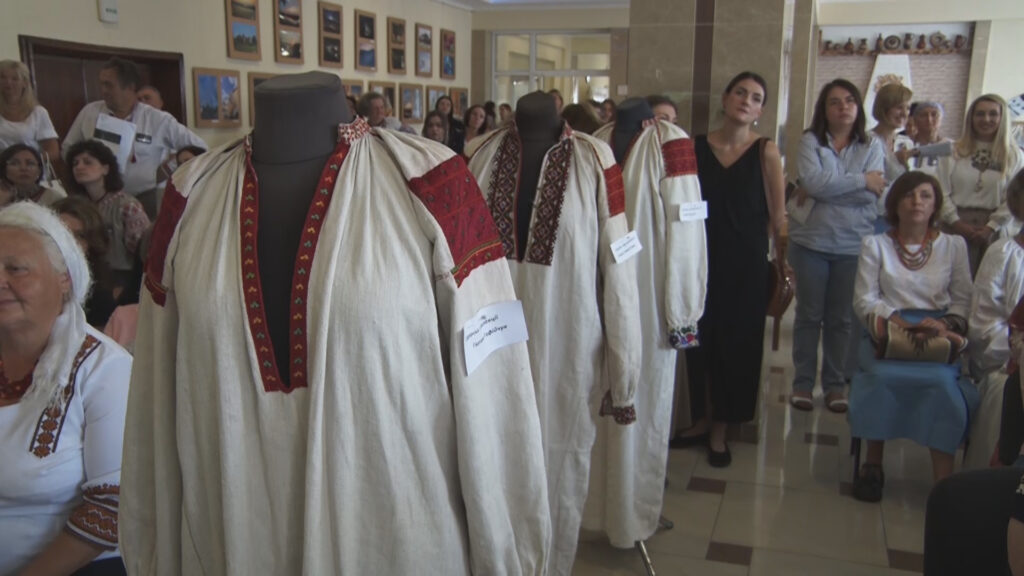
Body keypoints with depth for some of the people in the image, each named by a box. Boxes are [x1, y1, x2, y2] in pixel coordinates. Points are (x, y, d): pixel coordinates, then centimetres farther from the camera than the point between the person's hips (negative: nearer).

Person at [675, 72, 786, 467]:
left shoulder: (766, 152, -4)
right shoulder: (695, 147, 2)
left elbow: (777, 218, -3)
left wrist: (782, 264, -3)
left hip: (747, 264, -2)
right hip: (702, 259, 2)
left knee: (738, 343, 6)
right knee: (700, 340, 9)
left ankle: (720, 429, 22)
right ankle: (702, 419, 29)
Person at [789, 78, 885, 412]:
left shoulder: (871, 147, 6)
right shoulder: (810, 142, 0)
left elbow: (873, 193, -7)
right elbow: (813, 181, -16)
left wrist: (828, 187, -12)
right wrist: (861, 180, -9)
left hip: (854, 244, 1)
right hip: (811, 241, -1)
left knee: (842, 318, 8)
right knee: (809, 314, 7)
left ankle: (835, 383, 19)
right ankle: (803, 382, 17)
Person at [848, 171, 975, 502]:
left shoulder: (954, 246, 16)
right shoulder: (875, 245, 12)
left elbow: (963, 302, 9)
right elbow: (864, 300, 2)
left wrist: (944, 325, -12)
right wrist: (899, 322, -15)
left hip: (938, 340, 1)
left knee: (942, 379, -33)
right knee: (882, 375, -34)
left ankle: (943, 479, -27)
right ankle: (873, 462, -16)